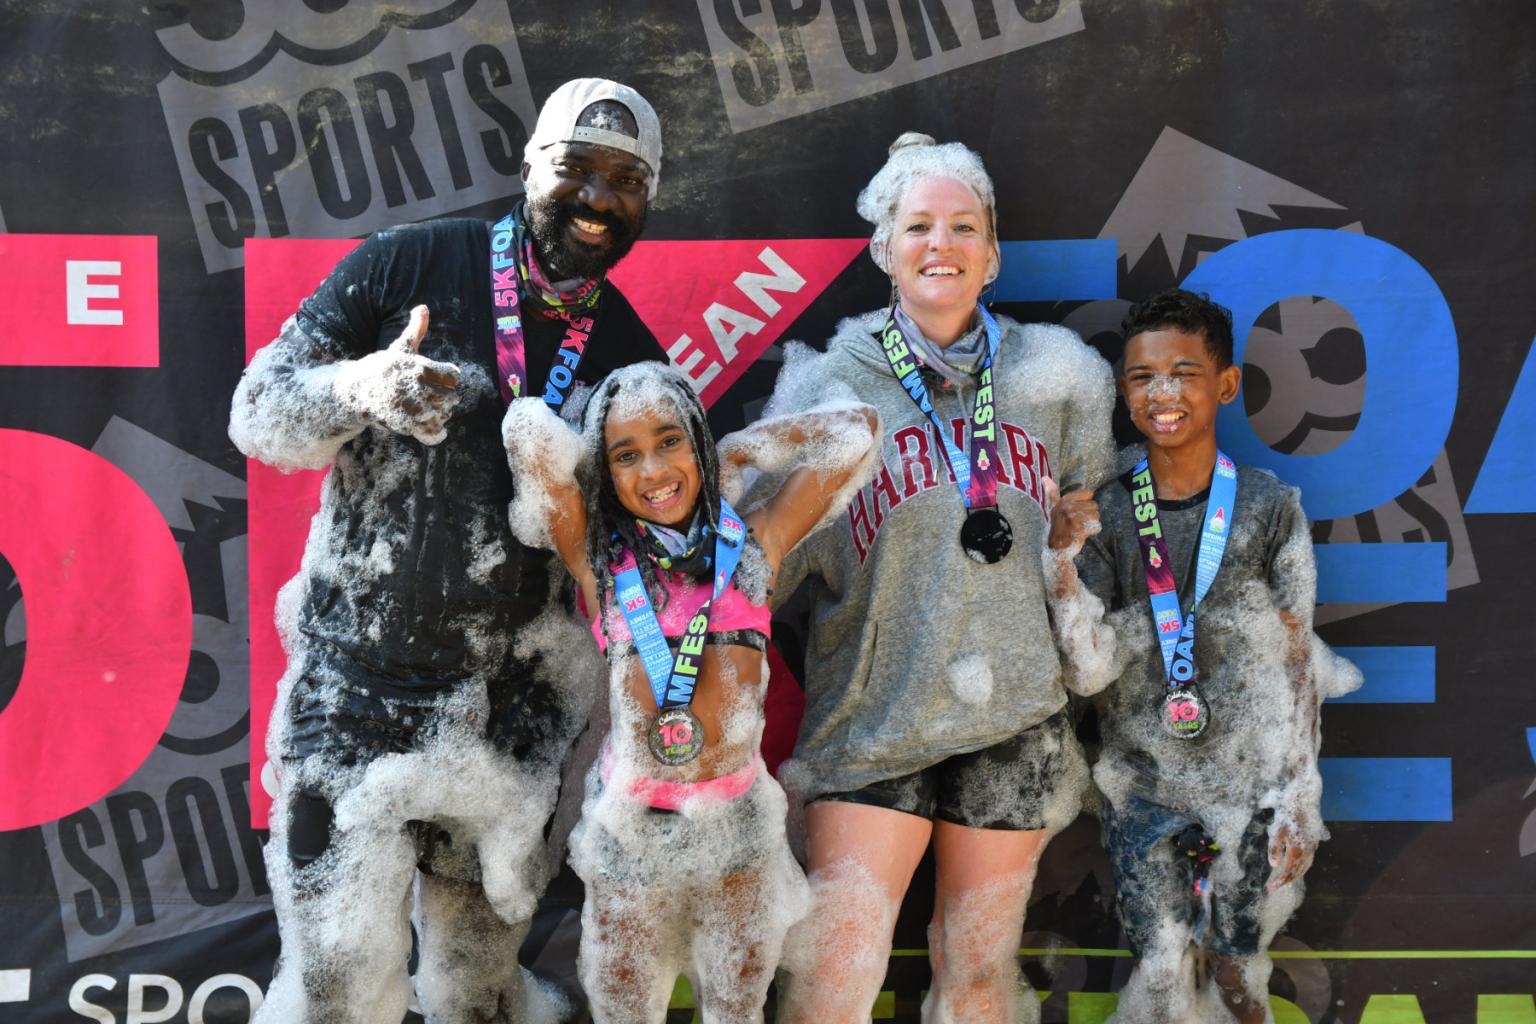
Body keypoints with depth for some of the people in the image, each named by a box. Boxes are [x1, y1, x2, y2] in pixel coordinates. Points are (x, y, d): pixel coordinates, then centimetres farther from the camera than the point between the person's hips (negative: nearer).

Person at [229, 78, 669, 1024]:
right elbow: (258, 414, -7)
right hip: (351, 701, -2)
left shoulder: (631, 358, 4)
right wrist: (364, 388, -27)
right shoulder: (409, 265, -5)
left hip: (506, 723, 3)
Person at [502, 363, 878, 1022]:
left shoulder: (754, 542, 1)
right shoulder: (597, 555, -4)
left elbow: (854, 427, 3)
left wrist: (733, 454, 6)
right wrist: (598, 469, 5)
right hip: (631, 821, -1)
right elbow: (527, 424, -12)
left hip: (739, 819, 2)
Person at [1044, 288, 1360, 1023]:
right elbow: (1092, 672, -7)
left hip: (1250, 782, -1)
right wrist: (1063, 561, -20)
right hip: (1143, 784, 1)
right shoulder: (1106, 515, -2)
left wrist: (1300, 795, -4)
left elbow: (1297, 661, -1)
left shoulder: (1268, 507, -5)